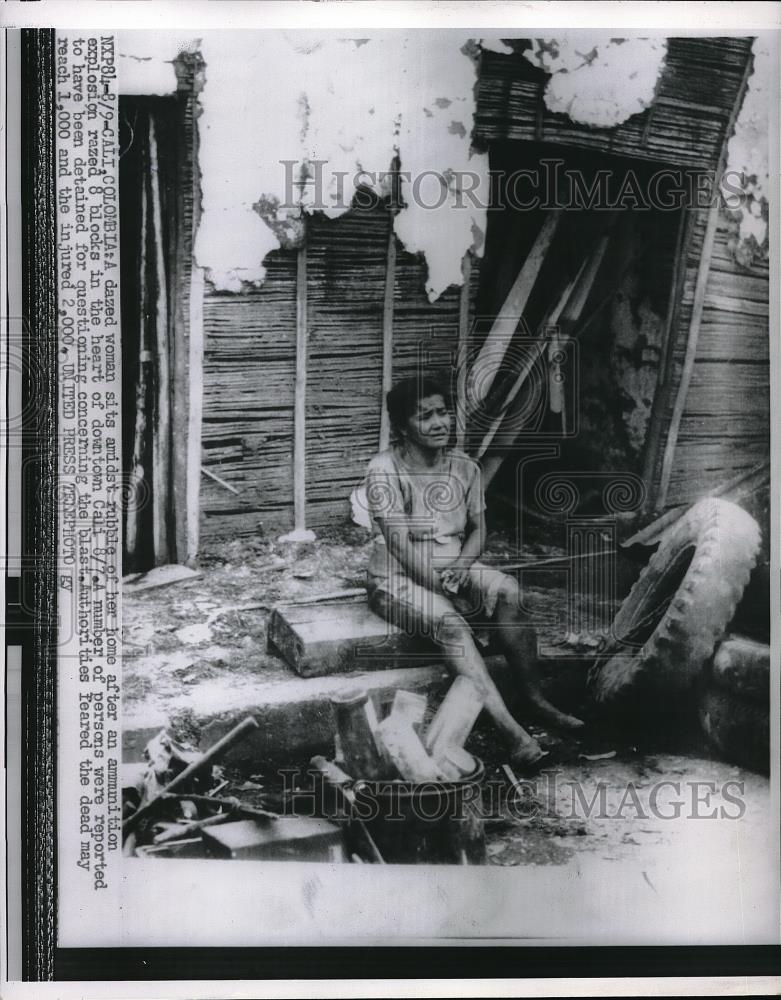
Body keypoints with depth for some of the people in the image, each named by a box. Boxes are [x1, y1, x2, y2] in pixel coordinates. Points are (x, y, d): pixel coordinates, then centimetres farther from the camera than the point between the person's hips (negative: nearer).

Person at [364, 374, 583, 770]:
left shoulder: (464, 467, 4)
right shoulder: (384, 470, -13)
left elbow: (478, 529, 6)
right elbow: (400, 544, -17)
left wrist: (461, 566, -15)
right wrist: (440, 583, -23)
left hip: (456, 567, 5)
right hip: (399, 578, -5)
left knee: (508, 591, -26)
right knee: (448, 621, -34)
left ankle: (536, 699, -19)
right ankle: (508, 728, -39)